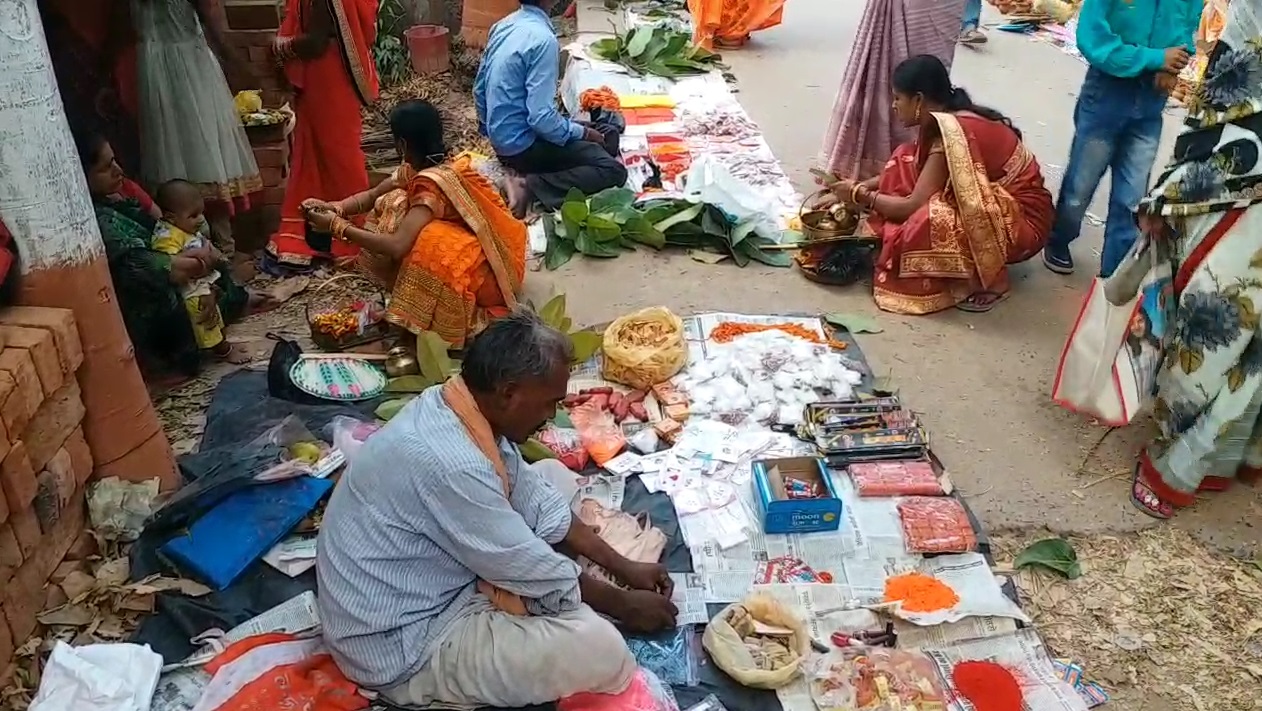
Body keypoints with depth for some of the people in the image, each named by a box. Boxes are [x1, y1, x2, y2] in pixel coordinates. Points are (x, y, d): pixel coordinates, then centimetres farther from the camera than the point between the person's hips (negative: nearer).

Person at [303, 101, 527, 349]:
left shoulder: (434, 183, -28)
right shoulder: (416, 168, -1)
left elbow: (397, 246, -36)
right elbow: (372, 196, 11)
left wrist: (338, 227, -26)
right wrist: (334, 208, -8)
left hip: (487, 270, -9)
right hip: (471, 249, 9)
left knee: (427, 245, -35)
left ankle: (418, 323, -11)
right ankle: (405, 306, 6)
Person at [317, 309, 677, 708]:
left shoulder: (456, 406, -6)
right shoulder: (449, 463, -34)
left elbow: (535, 500, 6)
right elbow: (535, 573, -22)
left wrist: (623, 568, 6)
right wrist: (624, 605, -6)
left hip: (435, 579, 9)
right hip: (404, 648, -9)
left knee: (554, 478, 11)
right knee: (599, 650, -24)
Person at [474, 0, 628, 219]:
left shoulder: (503, 25, 4)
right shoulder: (542, 39, -23)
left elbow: (479, 88, 14)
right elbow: (541, 117, -25)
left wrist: (489, 130, 29)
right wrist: (582, 133, -9)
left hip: (502, 138, 9)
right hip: (523, 144, -9)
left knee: (596, 135, 21)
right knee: (613, 170, -11)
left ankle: (525, 172, 4)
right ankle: (530, 186, -16)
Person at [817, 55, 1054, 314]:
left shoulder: (952, 133, -26)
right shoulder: (948, 119, 0)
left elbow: (913, 206, -24)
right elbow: (907, 172, 14)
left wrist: (860, 195, -11)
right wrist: (861, 186, 6)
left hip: (1022, 219, -9)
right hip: (992, 203, 9)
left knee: (929, 219, -36)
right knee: (906, 160, 1)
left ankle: (988, 280, -12)